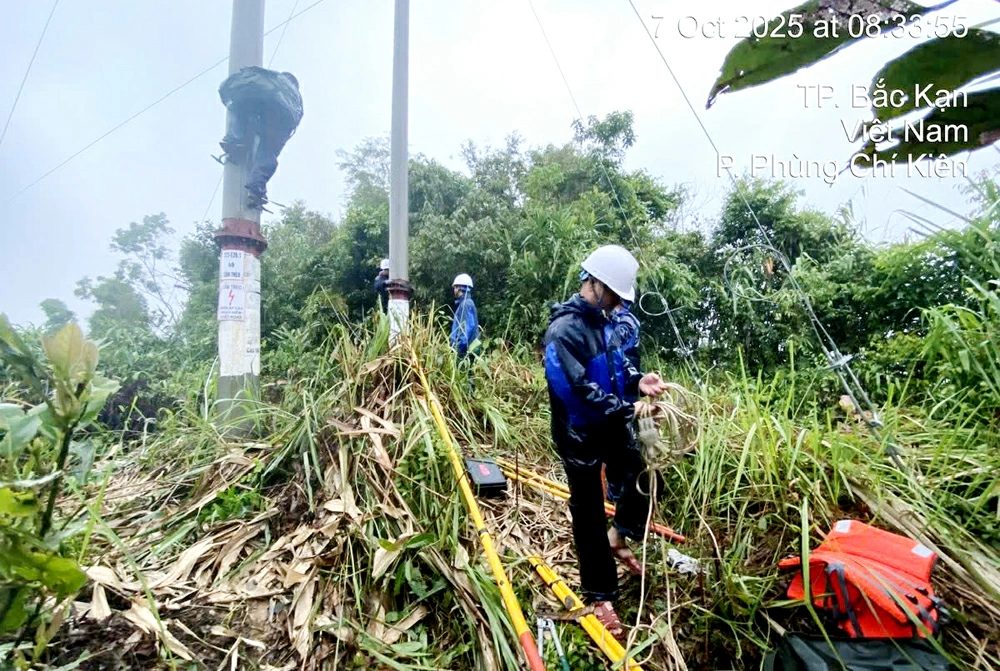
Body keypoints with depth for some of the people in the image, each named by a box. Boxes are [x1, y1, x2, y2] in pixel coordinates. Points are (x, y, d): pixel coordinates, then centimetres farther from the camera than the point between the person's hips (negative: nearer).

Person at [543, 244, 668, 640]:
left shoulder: (601, 321, 4)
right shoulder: (565, 330, -24)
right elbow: (580, 391, -30)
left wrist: (638, 381, -6)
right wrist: (629, 410, -26)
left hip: (609, 427, 8)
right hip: (580, 437, -8)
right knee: (589, 515, 6)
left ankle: (617, 537, 32)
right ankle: (600, 597, 25)